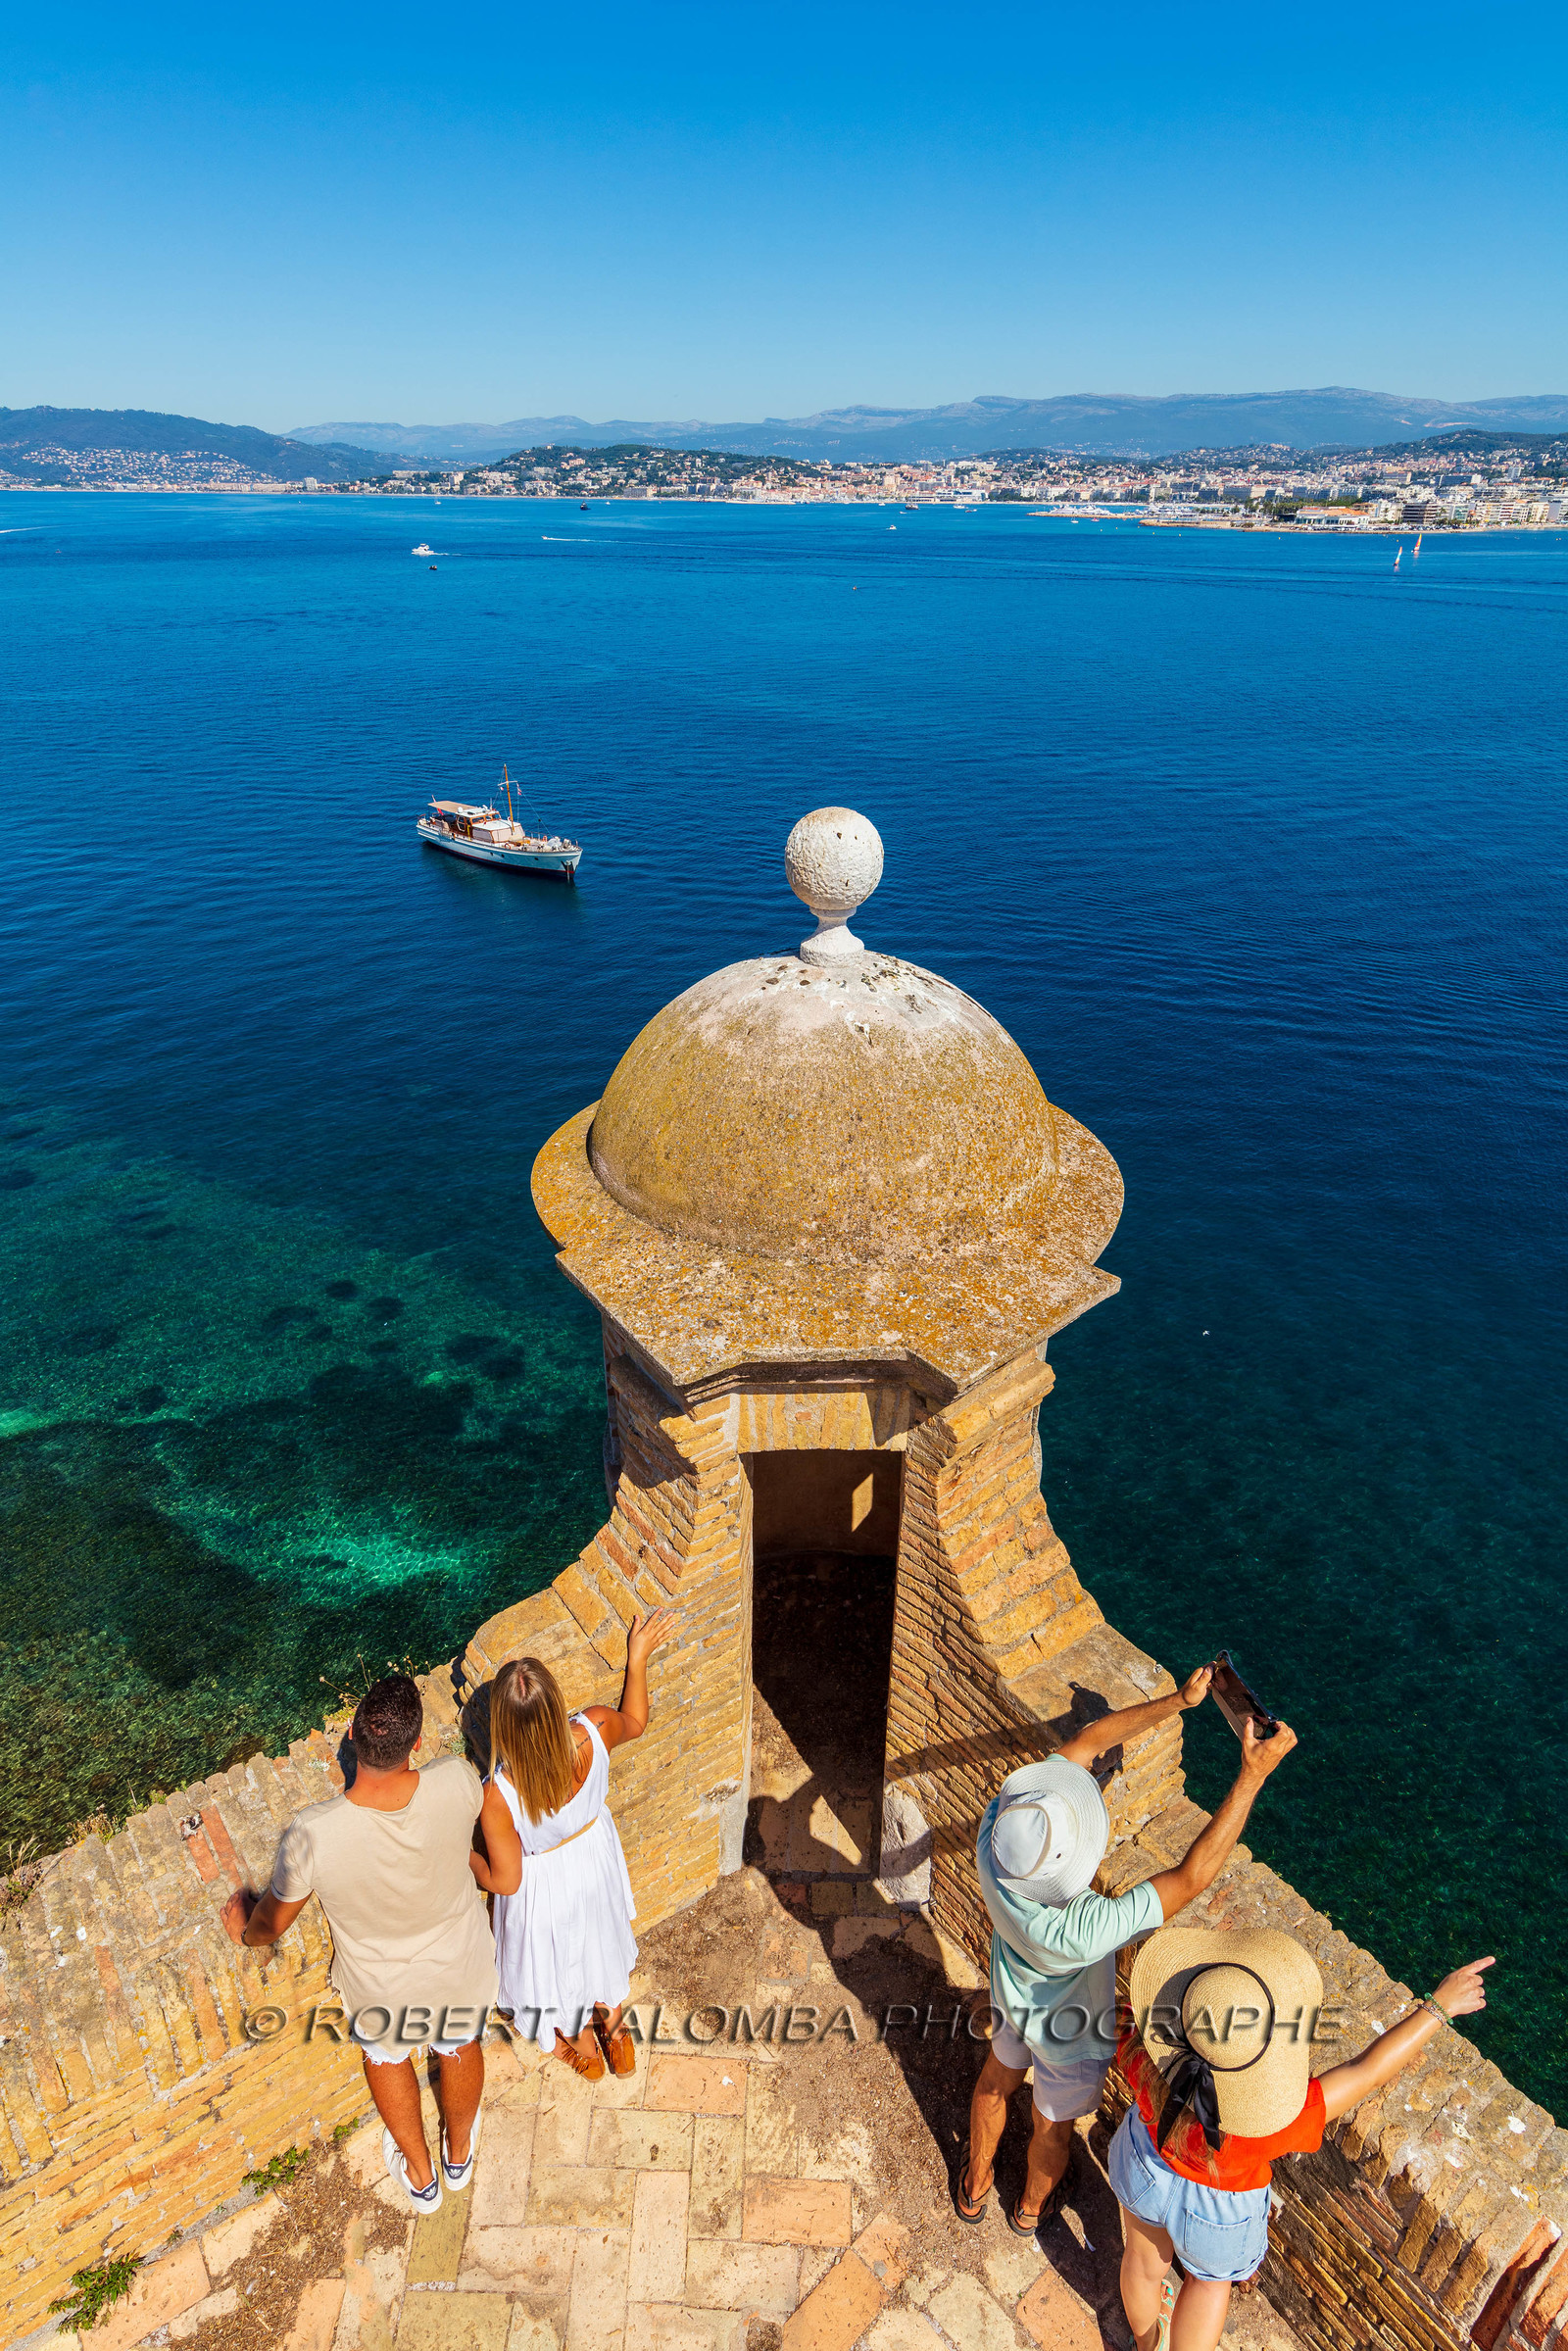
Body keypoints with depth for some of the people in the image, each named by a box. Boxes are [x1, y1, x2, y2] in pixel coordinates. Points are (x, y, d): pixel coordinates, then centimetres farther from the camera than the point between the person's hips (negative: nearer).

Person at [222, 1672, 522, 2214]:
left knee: (385, 2053, 35)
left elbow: (273, 1922, -15)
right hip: (461, 1972, 1)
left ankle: (420, 2175, 60)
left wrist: (245, 1931, 8)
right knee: (459, 2046, 34)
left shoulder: (311, 1835, -39)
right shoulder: (457, 1783, -36)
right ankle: (459, 2153, 64)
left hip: (378, 1989, -1)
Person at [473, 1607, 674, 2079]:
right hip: (595, 1854, 3)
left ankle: (584, 2050, 61)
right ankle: (613, 2032, 63)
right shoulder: (594, 1732, -35)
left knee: (557, 1968, 31)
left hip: (545, 1885, -2)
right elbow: (635, 1722, -8)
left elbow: (504, 1882, -23)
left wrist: (464, 1855, -6)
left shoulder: (500, 1795, -42)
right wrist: (638, 1658, 0)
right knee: (603, 1944, 34)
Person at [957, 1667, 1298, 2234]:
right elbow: (1191, 1878, -44)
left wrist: (1177, 1701, -25)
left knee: (997, 2080, 33)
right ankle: (1032, 2206, 60)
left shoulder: (999, 1826, -39)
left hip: (1014, 2001, 4)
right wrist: (1253, 1776, -42)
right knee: (1052, 2124, 29)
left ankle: (974, 2188, 60)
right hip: (1073, 2032, -3)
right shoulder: (1080, 1933, -50)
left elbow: (1087, 1740, -29)